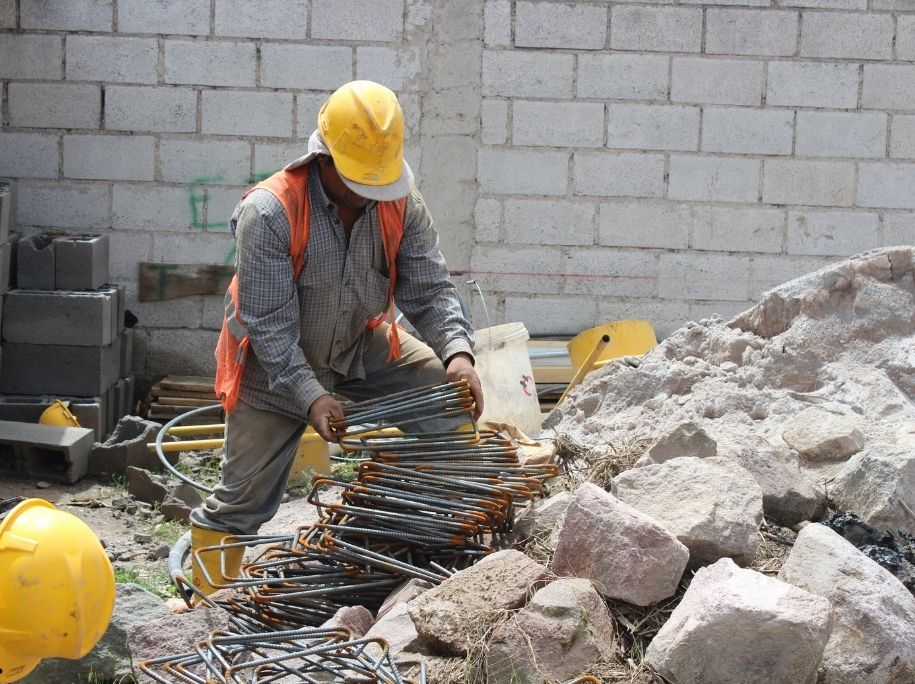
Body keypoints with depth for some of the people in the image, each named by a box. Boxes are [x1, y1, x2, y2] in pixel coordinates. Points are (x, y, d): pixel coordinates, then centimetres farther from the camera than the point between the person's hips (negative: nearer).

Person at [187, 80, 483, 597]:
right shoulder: (268, 213, -28)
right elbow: (269, 323, -26)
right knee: (246, 497, -1)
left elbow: (430, 289, -13)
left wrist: (458, 351, -32)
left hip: (362, 347, 4)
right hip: (276, 363, -4)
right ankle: (206, 598, 19)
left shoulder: (402, 205, -15)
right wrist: (309, 396, -36)